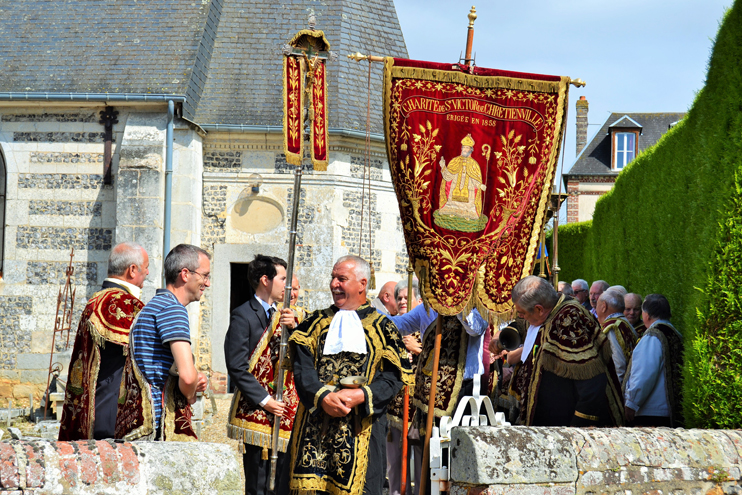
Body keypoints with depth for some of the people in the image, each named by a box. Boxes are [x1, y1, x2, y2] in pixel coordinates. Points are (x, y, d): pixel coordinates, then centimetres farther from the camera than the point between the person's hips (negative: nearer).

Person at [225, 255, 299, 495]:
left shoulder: (282, 315, 18)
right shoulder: (243, 315, -4)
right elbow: (237, 366, -11)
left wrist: (293, 328, -10)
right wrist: (264, 400, -15)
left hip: (285, 414, 7)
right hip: (256, 413, -7)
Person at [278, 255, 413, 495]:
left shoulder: (382, 328, 8)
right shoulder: (316, 322, 14)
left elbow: (394, 376, -1)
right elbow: (302, 366, 2)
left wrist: (361, 396, -17)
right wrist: (322, 396, -16)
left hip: (360, 428, -2)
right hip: (314, 425, 2)